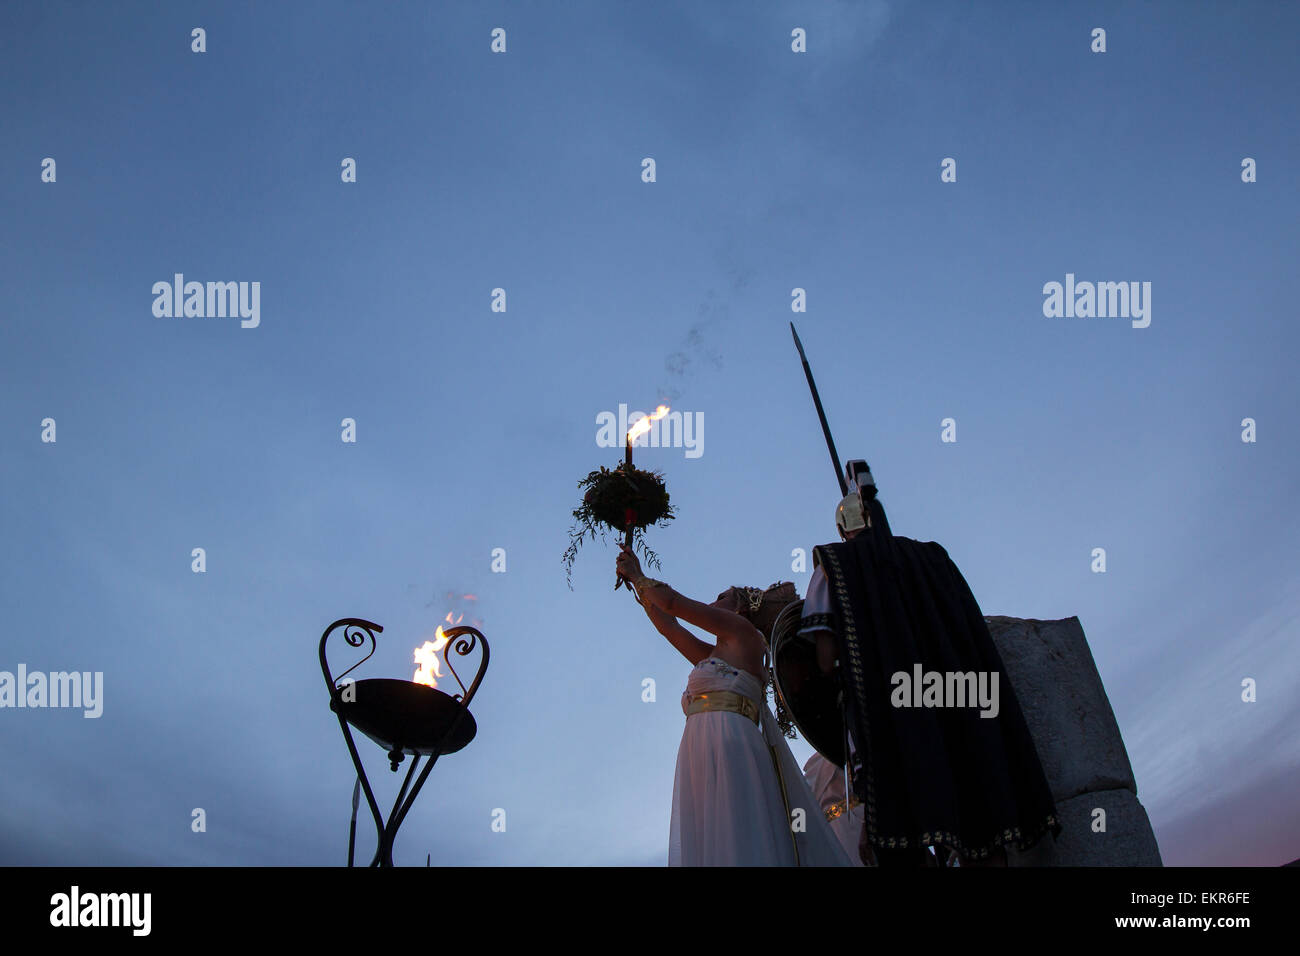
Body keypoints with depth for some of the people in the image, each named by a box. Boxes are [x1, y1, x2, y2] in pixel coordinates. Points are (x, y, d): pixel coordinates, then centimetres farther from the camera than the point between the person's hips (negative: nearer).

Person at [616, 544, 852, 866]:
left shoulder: (742, 631, 10)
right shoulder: (712, 656, 31)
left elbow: (672, 602, 11)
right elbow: (668, 626, 38)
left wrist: (637, 577, 26)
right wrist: (636, 581, 43)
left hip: (727, 746, -7)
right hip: (703, 755, 8)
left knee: (734, 845, -17)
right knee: (708, 848, -4)